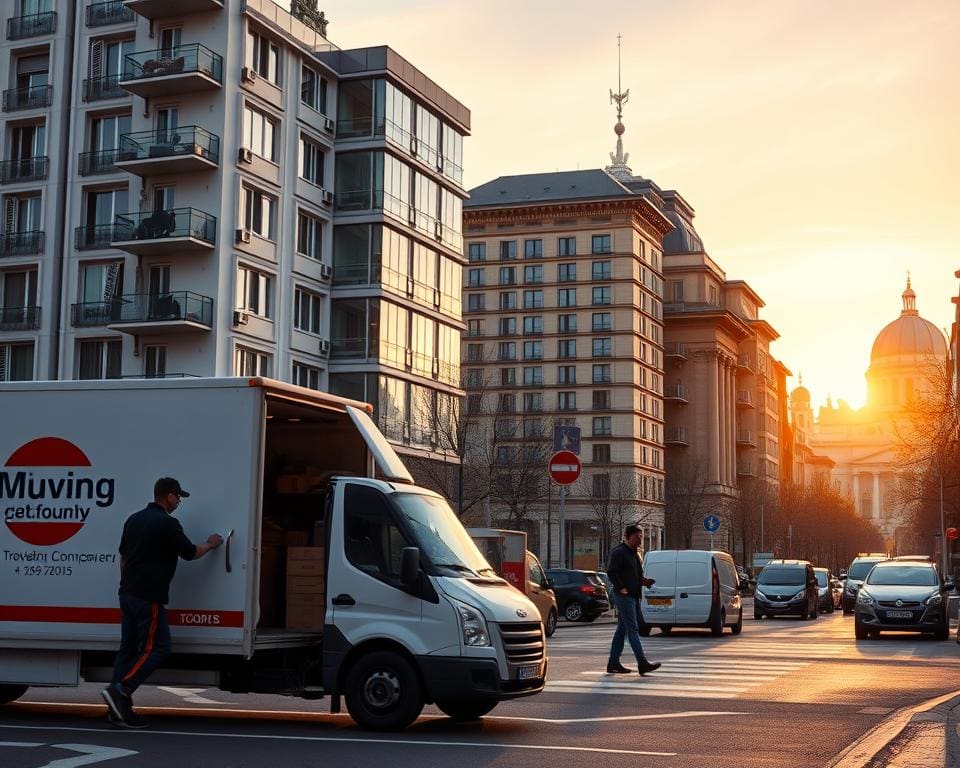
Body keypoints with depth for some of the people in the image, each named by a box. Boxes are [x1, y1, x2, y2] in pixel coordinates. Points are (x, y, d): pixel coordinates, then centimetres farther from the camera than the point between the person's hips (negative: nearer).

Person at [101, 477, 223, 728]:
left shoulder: (134, 519, 15)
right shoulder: (167, 523, -11)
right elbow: (190, 553, -3)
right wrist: (210, 544, 15)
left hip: (128, 593, 9)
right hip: (149, 597, -9)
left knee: (128, 648, 9)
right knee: (157, 647, -5)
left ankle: (119, 708, 7)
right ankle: (120, 690, -16)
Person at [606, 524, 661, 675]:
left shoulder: (634, 553, 20)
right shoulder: (618, 552, -10)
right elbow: (611, 572, -19)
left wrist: (643, 581, 9)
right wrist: (621, 588, -22)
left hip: (633, 596, 10)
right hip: (624, 595, -10)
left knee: (622, 630, 11)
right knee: (633, 630, -12)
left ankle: (613, 663, 16)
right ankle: (642, 664, -15)